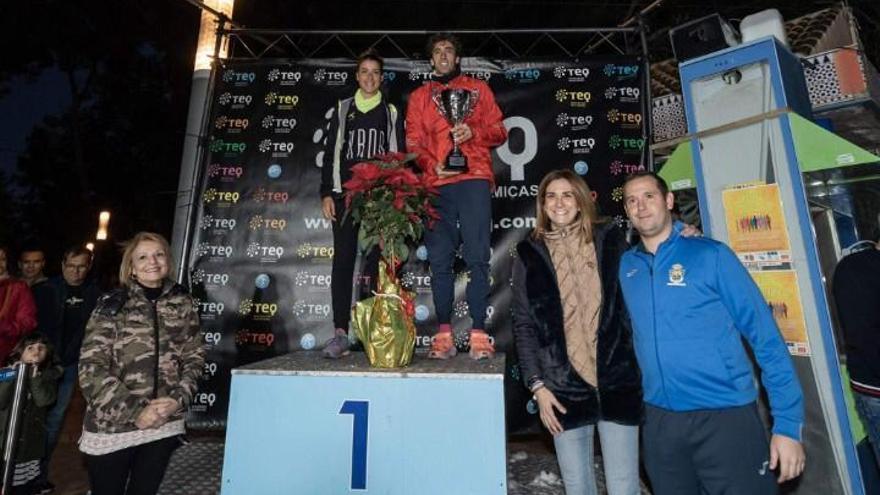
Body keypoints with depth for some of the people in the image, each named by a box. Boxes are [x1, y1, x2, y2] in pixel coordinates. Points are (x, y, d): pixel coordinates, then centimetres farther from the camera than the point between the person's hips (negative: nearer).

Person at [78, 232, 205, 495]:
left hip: (164, 425, 2)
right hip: (111, 426, -2)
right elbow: (91, 369, -11)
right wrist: (135, 412, -15)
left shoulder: (182, 302, 1)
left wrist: (179, 398, -11)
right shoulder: (112, 305, -7)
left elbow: (194, 356, 3)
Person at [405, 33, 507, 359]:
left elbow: (499, 132, 15)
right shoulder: (419, 96, 23)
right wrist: (432, 165, -7)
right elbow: (413, 142, 13)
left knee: (477, 257, -10)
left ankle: (479, 334, -6)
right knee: (440, 260, -3)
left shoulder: (478, 88, 21)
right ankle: (444, 334, 2)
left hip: (474, 178, -1)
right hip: (436, 183, 2)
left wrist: (473, 131, -6)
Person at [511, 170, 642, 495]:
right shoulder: (529, 254, 2)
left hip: (617, 381, 0)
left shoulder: (611, 239, 3)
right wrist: (537, 384, -1)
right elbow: (523, 325, 2)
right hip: (563, 386, 0)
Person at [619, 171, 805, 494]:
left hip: (725, 417, -3)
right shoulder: (626, 267, 3)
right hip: (659, 422, 4)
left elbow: (765, 335, -7)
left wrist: (788, 423, -10)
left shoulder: (710, 254, -7)